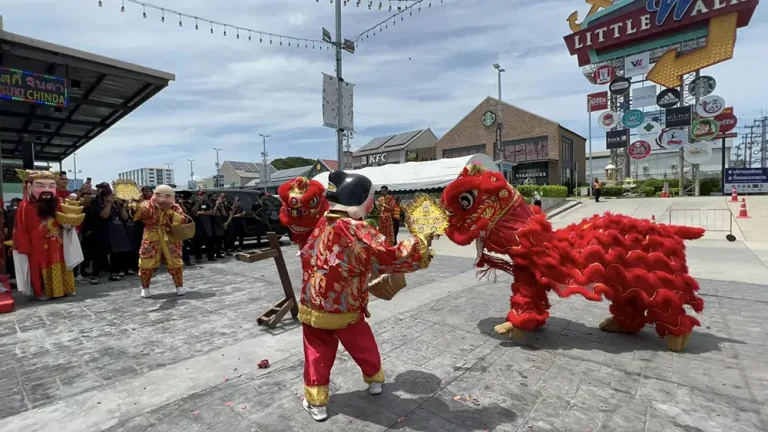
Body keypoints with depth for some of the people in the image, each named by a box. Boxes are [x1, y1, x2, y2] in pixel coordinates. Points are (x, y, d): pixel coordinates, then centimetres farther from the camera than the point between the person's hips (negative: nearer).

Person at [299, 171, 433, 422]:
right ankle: (375, 380, 46)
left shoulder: (322, 225, -3)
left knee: (318, 355, 19)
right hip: (346, 311, -3)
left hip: (312, 309, 4)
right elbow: (390, 257, -22)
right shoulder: (358, 232, -23)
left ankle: (316, 403, 28)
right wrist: (421, 246, -10)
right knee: (364, 346, 23)